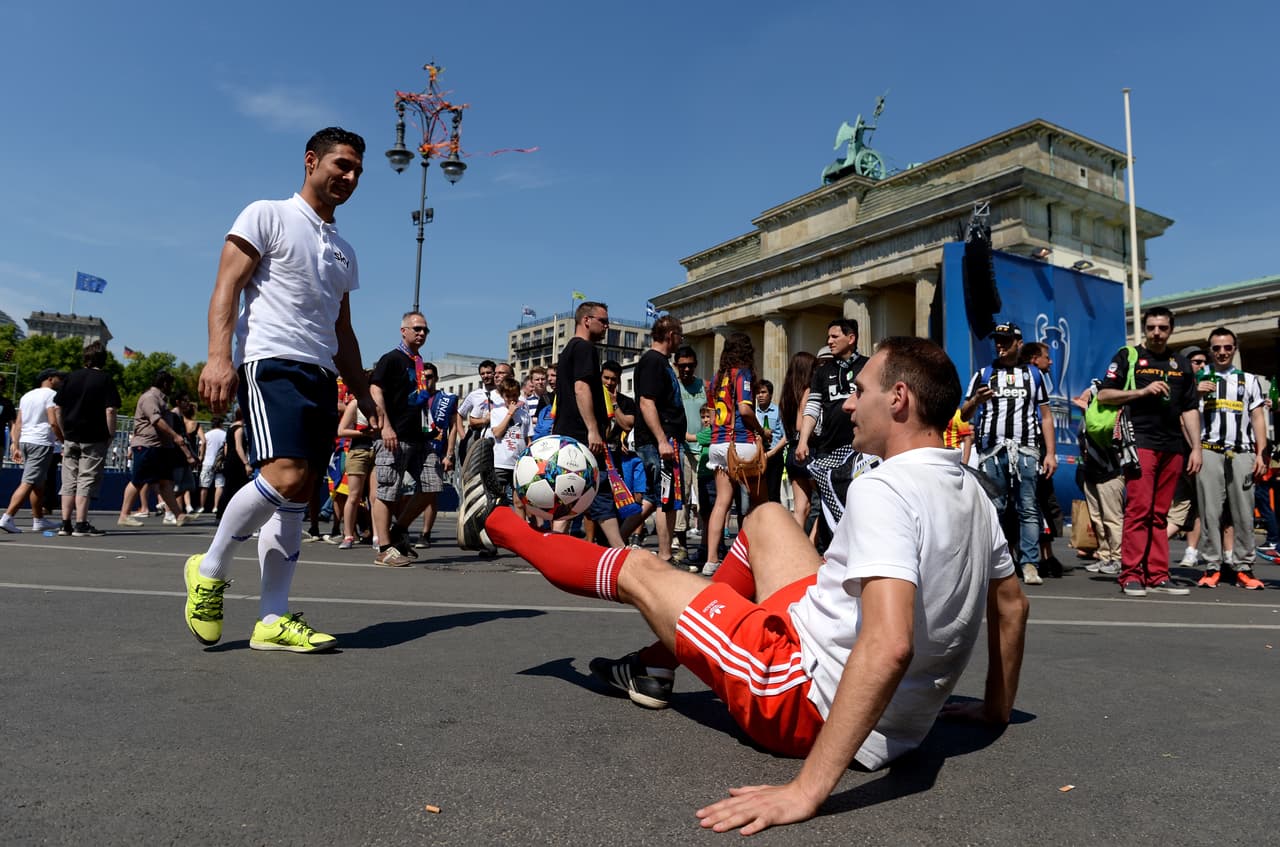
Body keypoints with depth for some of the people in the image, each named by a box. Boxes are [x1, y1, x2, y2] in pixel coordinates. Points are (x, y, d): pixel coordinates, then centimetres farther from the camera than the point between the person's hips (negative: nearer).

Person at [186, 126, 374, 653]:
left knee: (299, 495, 2)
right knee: (285, 477, -24)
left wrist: (365, 396, 19)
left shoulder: (344, 252, 24)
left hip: (322, 375, 7)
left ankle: (273, 619, 6)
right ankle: (210, 568, 0)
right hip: (272, 364, -7)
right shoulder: (267, 216, 5)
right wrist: (219, 356, -20)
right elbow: (226, 288, -5)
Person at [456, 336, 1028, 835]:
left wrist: (806, 790, -37)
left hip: (810, 702, -8)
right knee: (766, 517, 21)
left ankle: (495, 524, 30)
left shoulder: (881, 490, -27)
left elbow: (889, 645, -39)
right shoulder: (973, 493, 2)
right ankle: (660, 662, 32)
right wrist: (997, 708, 26)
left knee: (637, 570, 5)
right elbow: (1012, 605, 14)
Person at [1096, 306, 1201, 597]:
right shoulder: (1128, 357, 7)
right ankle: (1131, 576, -8)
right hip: (1141, 442, -5)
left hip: (1173, 446, 5)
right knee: (1139, 509, -11)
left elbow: (1190, 409, 18)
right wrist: (1142, 391, -12)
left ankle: (1158, 576, 8)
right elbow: (1104, 395, 0)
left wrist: (1196, 448, 11)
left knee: (1159, 514, 6)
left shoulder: (1181, 364, 20)